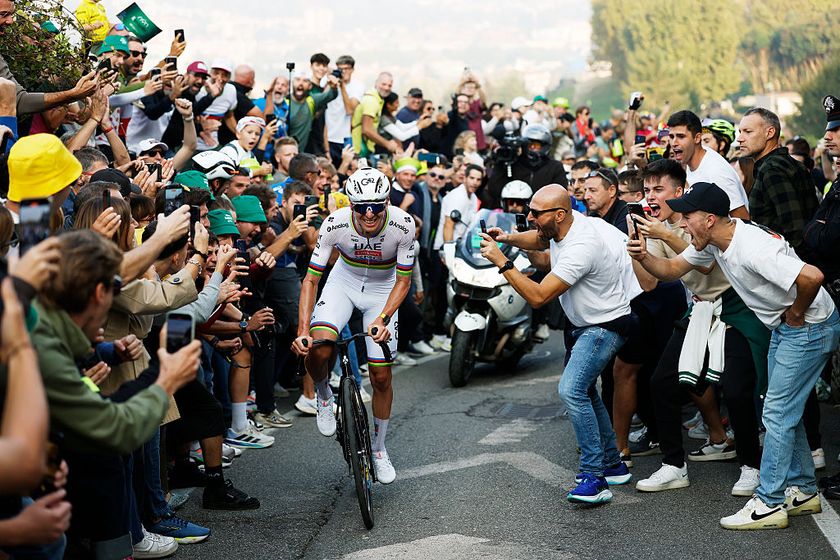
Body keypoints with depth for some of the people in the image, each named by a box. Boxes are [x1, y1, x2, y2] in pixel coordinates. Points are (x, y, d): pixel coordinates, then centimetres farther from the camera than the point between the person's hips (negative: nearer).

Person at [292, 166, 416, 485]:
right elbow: (311, 279, -23)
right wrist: (302, 331, -33)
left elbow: (403, 280, -17)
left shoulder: (403, 225, -29)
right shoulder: (335, 224, -30)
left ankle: (379, 449, 23)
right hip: (345, 280, 0)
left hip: (383, 288, 0)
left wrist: (383, 319, -32)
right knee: (317, 349, -28)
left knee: (381, 377, -1)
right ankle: (324, 395, 7)